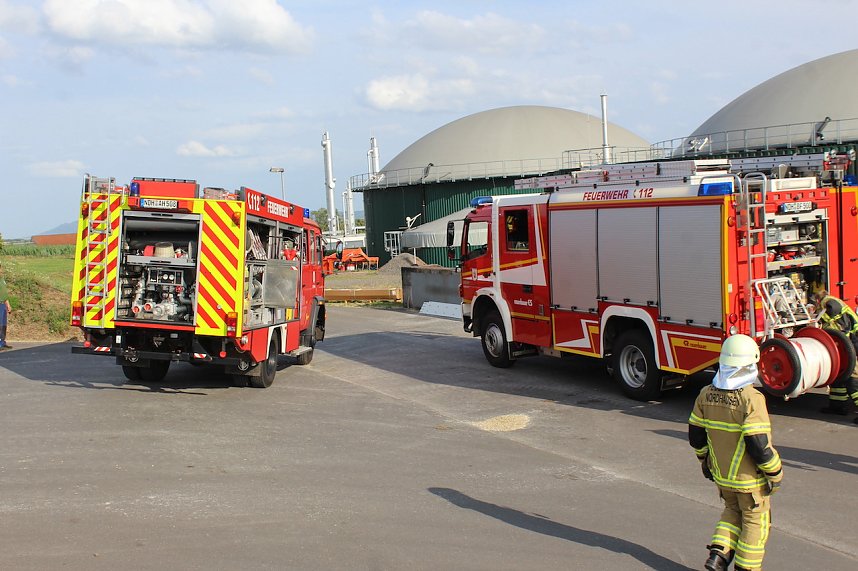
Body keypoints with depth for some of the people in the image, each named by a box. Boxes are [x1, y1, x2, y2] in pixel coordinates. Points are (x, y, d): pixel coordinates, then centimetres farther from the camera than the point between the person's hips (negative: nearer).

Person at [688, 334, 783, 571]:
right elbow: (759, 445, -25)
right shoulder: (752, 399, -25)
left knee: (733, 511, 26)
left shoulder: (706, 394, -5)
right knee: (755, 521, 13)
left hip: (720, 474, 6)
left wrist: (705, 461, 20)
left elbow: (696, 435, 3)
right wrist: (775, 472, -10)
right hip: (749, 478, -6)